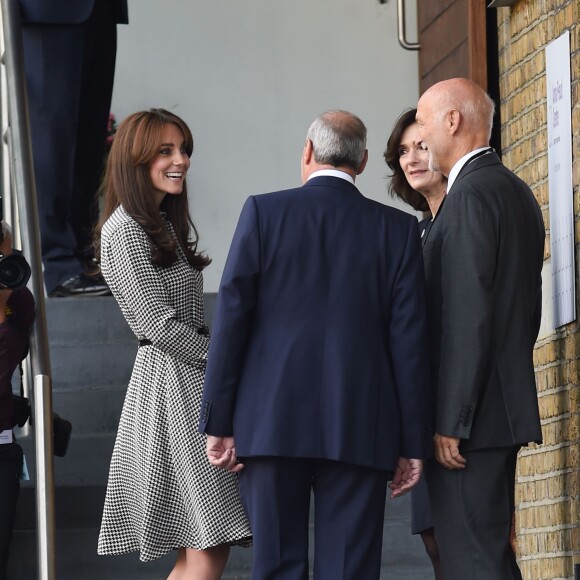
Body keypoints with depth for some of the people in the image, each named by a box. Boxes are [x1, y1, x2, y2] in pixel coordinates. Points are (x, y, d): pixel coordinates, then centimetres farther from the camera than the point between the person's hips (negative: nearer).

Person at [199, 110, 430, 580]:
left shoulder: (263, 212, 3)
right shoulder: (398, 229, 5)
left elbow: (231, 320, -1)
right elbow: (410, 341, 2)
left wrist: (218, 422, 1)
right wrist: (411, 443, 5)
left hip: (271, 422, 0)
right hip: (360, 431, 0)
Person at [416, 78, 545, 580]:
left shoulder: (472, 194, -12)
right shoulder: (517, 192, 18)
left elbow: (468, 316, -19)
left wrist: (451, 421, -19)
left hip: (472, 412, -10)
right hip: (505, 404, 10)